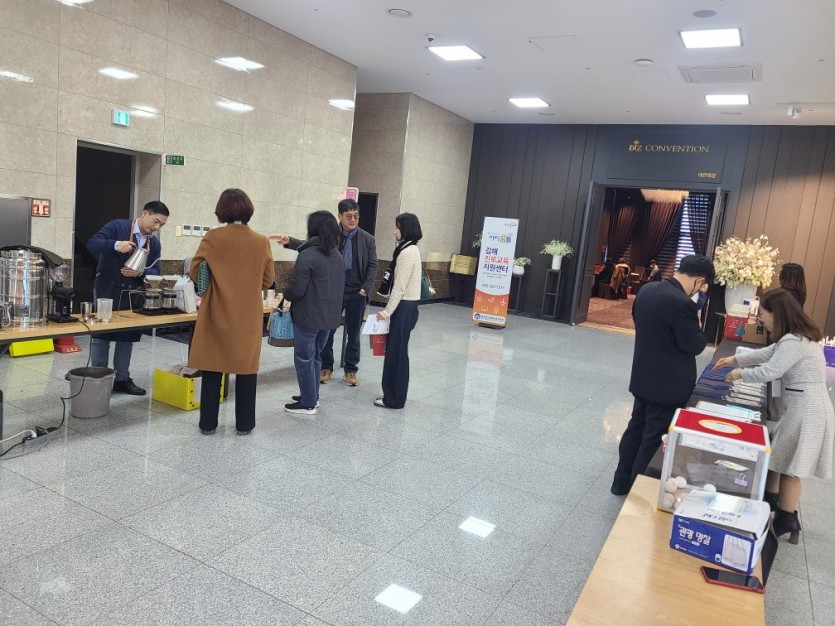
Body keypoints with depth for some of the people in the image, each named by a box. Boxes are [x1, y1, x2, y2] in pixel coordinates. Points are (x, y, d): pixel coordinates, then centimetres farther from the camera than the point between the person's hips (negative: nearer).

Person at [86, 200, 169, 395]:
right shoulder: (117, 226, -9)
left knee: (127, 337, 11)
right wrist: (115, 245, -34)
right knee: (101, 335, 2)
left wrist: (140, 272, -17)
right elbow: (92, 244, -17)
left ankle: (122, 379, 21)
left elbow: (155, 271, 5)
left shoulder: (155, 243, 7)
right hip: (107, 290, -5)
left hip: (132, 294, 6)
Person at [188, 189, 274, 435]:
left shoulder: (212, 238, -8)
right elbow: (268, 280, 1)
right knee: (246, 369, 10)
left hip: (217, 315, 0)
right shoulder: (261, 242, -6)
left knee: (212, 369, 10)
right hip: (248, 317, 0)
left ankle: (208, 424, 17)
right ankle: (244, 424, 18)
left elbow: (195, 271, -4)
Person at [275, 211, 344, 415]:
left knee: (304, 358, 4)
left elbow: (296, 288, -19)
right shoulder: (336, 254, 8)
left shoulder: (307, 256, -18)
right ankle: (312, 396, 31)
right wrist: (290, 241, 28)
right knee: (315, 356, 21)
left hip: (309, 315, -8)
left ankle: (308, 403, 11)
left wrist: (285, 294, 1)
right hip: (329, 315, 8)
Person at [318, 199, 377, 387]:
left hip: (356, 294, 1)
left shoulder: (368, 239, 1)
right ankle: (326, 367, 24)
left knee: (353, 334, 10)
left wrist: (365, 289, -10)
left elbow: (372, 266, 0)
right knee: (327, 331, 7)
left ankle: (351, 370, 23)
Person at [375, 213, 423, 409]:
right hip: (405, 305, 10)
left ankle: (394, 399, 7)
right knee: (396, 351, 14)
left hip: (404, 307, -10)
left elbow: (400, 286, -20)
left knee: (396, 352, -2)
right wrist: (390, 309, 18)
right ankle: (393, 395, 23)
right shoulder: (410, 249, 14)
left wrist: (388, 311, -16)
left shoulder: (407, 252, -17)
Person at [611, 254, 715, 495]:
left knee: (636, 429, 20)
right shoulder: (682, 303, -26)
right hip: (668, 384, -8)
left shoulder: (646, 290, 0)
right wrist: (698, 331, 1)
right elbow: (694, 345, -17)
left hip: (642, 377, 8)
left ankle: (622, 482, 32)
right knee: (655, 440, 8)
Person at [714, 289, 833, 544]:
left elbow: (769, 371, -18)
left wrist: (740, 374, -2)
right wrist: (735, 359, 18)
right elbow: (768, 353, 21)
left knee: (789, 467, 1)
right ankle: (770, 503, 34)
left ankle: (787, 522, 14)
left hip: (807, 410, -10)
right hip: (802, 406, 10)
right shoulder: (796, 337, 10)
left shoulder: (794, 342, -23)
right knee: (776, 456, 19)